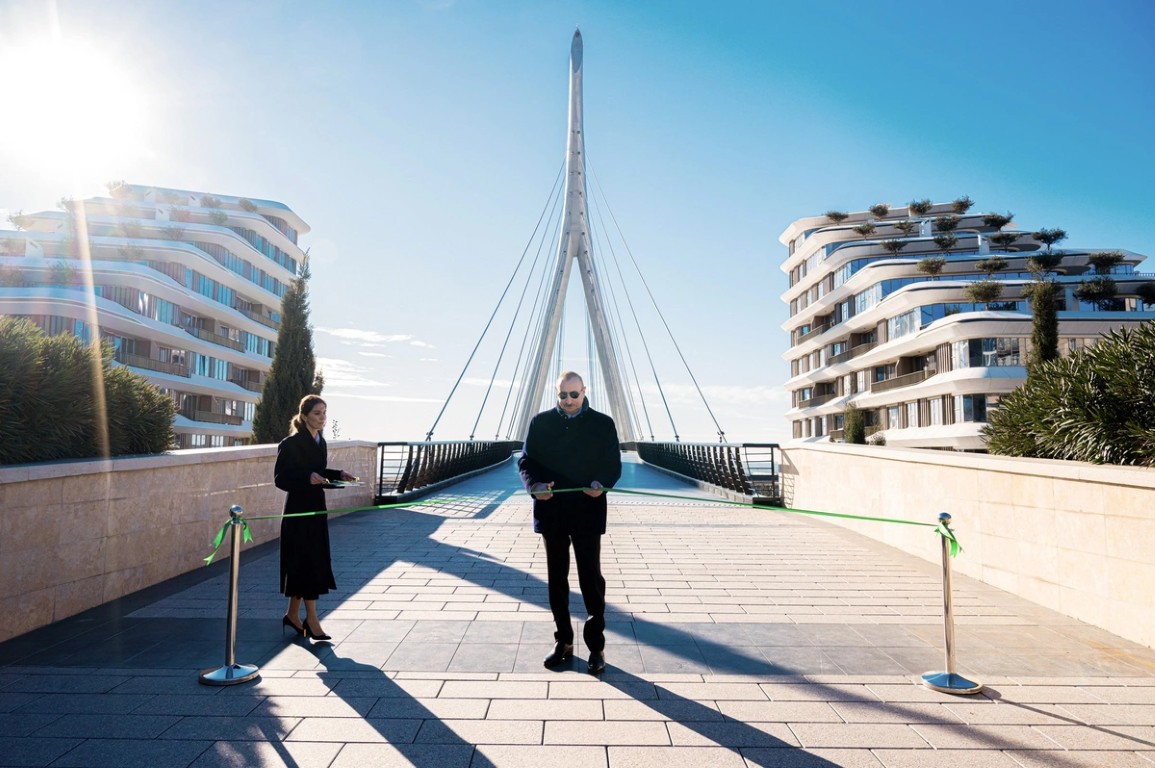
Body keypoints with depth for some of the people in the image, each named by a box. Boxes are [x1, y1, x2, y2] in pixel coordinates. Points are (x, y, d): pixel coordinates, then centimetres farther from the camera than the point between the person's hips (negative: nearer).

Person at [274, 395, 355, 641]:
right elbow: (280, 478, -15)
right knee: (308, 564, -4)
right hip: (298, 511, -8)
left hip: (316, 509, 8)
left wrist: (338, 475, 3)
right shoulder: (291, 444, -13)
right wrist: (307, 478, -27)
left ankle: (293, 614, 26)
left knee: (310, 564, 13)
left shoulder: (320, 442, 10)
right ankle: (311, 619, 5)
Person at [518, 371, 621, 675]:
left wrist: (602, 483, -22)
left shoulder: (603, 424, 1)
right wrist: (534, 484, -18)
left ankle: (596, 647, 15)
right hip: (551, 513, 2)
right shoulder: (541, 422, 4)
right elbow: (526, 460, 3)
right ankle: (563, 643, 26)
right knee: (557, 579, 12)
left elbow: (614, 464, 0)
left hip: (588, 514, -2)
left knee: (591, 579, 1)